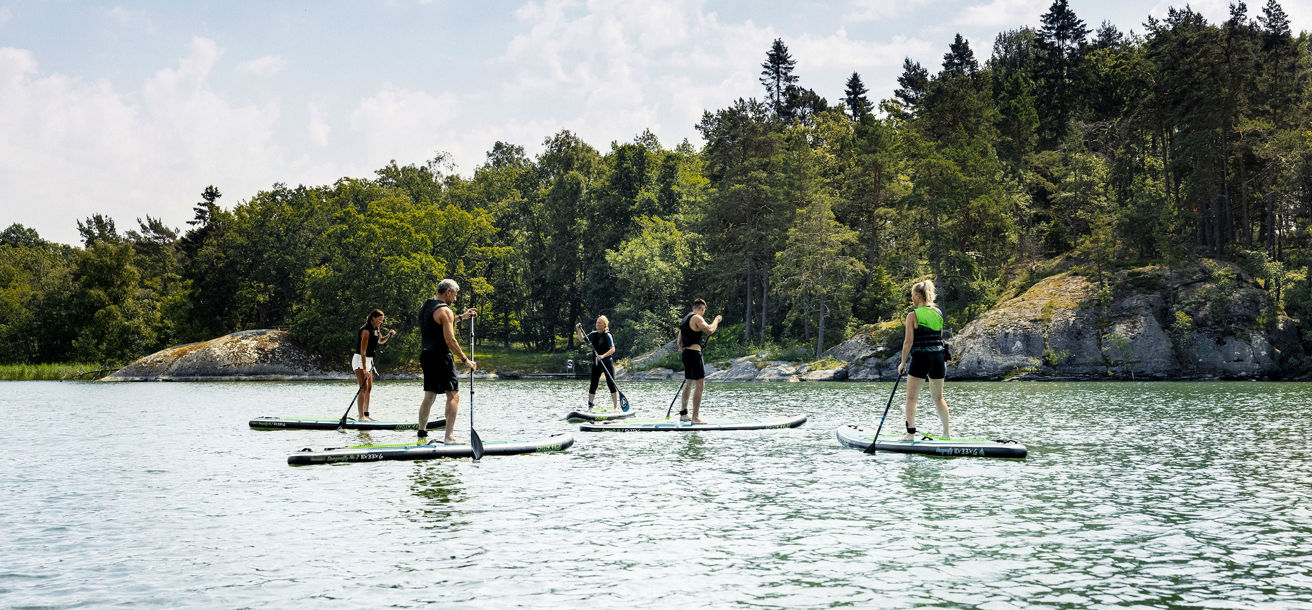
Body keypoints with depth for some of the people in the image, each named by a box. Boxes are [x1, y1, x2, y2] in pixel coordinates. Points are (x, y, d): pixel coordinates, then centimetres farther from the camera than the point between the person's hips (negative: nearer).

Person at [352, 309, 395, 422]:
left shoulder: (376, 329, 5)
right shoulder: (366, 331, -22)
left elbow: (380, 341, 25)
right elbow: (363, 351, -26)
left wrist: (389, 335, 5)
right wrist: (364, 369, -31)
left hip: (369, 360, 10)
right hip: (360, 360, -10)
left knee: (369, 388, 10)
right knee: (364, 388, -15)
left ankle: (366, 414, 15)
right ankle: (361, 416, -17)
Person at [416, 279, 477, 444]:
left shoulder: (425, 307, 14)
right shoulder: (444, 310, -14)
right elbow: (449, 340, -19)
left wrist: (461, 316, 36)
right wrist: (465, 359, -13)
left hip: (426, 356, 9)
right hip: (441, 356, -9)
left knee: (429, 396, 16)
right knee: (453, 395, -6)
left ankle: (422, 433, 20)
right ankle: (449, 436, -13)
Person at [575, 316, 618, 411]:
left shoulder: (607, 336, -10)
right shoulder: (594, 334, 6)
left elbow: (613, 349, -18)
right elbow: (583, 339, 21)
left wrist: (603, 356, -31)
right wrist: (578, 330, 6)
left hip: (607, 363, -5)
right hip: (596, 364, 5)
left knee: (611, 384, -5)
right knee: (593, 385, 3)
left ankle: (616, 406, -1)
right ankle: (589, 406, 10)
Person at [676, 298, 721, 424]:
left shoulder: (685, 319, 19)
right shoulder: (697, 318, -10)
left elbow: (679, 342, 21)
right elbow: (709, 330, -23)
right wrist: (716, 320, -7)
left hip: (685, 353, 10)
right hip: (694, 353, -10)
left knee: (689, 383, 20)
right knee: (700, 384, -10)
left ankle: (683, 414, 27)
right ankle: (695, 417, -14)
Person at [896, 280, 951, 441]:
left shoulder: (913, 315, -8)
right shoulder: (938, 313, 7)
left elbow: (909, 341, -9)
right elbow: (940, 336, 14)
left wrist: (903, 363, -1)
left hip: (921, 358, -5)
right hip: (939, 358, 5)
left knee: (911, 397, 2)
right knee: (938, 397, 16)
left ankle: (911, 433, -4)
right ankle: (947, 432, 18)